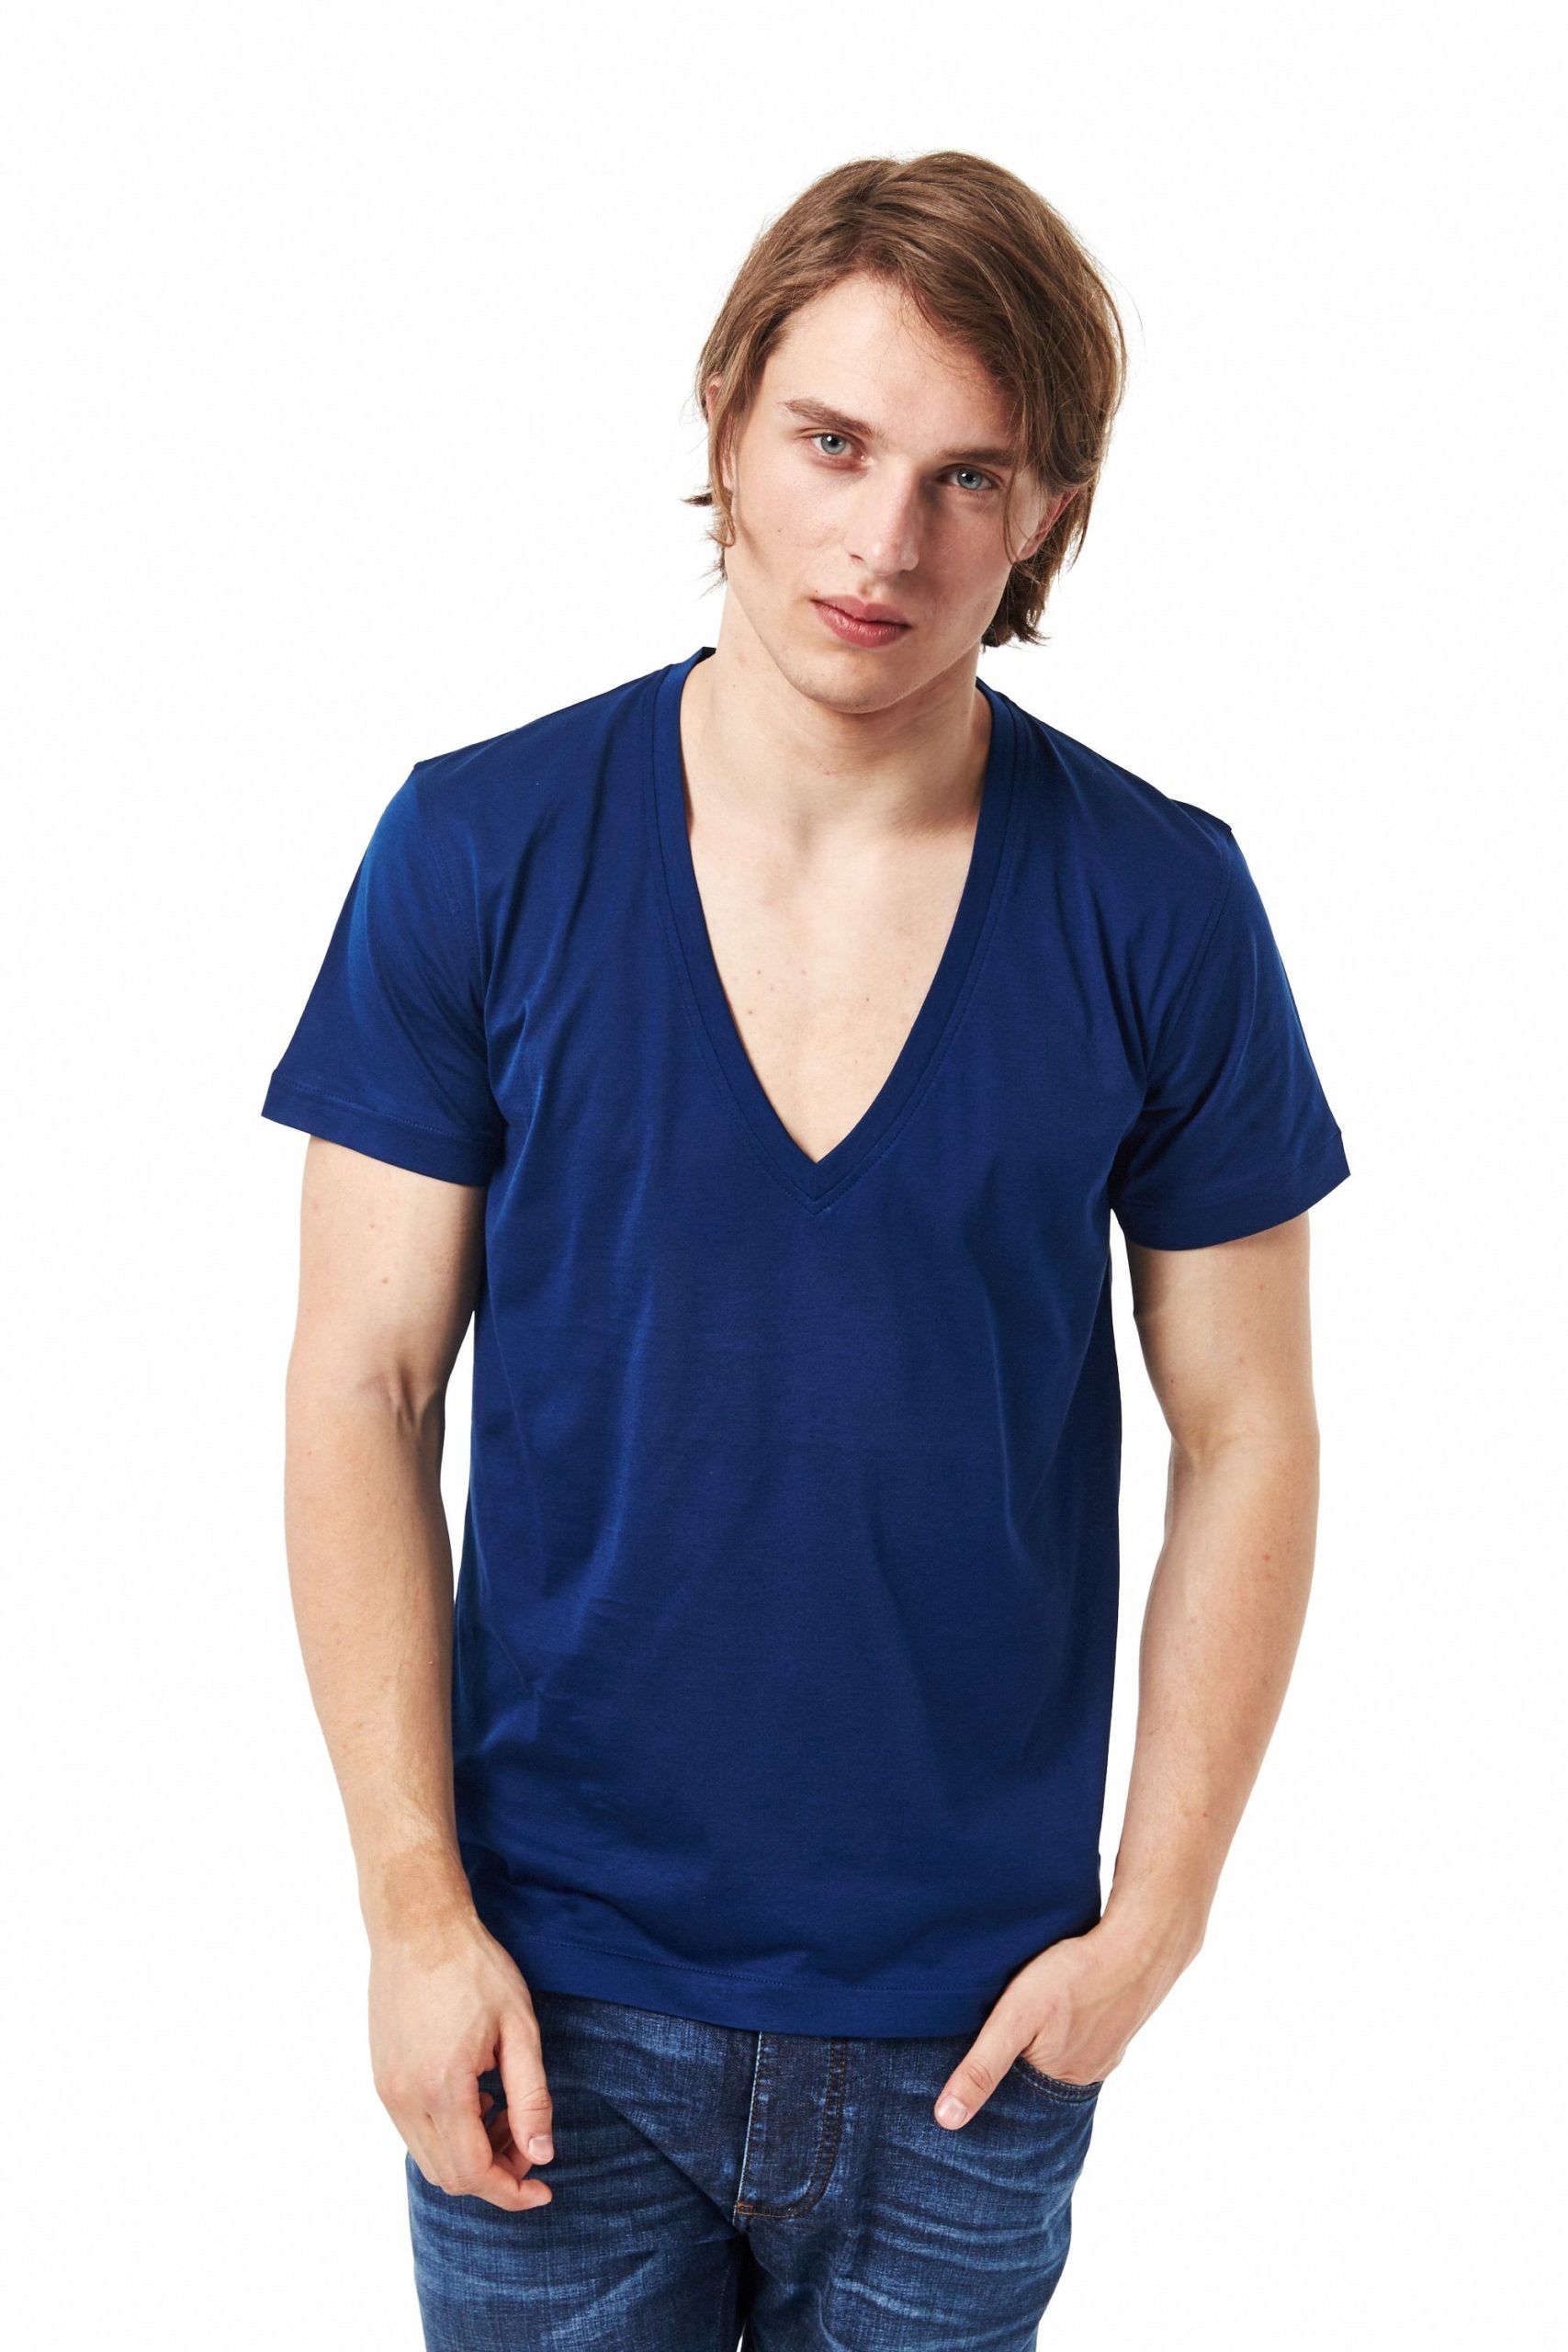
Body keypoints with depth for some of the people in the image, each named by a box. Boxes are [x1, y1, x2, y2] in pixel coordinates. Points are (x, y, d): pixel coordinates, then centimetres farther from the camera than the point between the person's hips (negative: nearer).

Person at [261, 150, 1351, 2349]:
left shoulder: (1159, 907, -6)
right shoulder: (476, 851, -7)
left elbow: (1247, 1436, -1)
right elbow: (361, 1392, -5)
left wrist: (1154, 1921, -5)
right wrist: (415, 1904, -9)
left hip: (974, 2021, 1)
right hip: (551, 1996, 0)